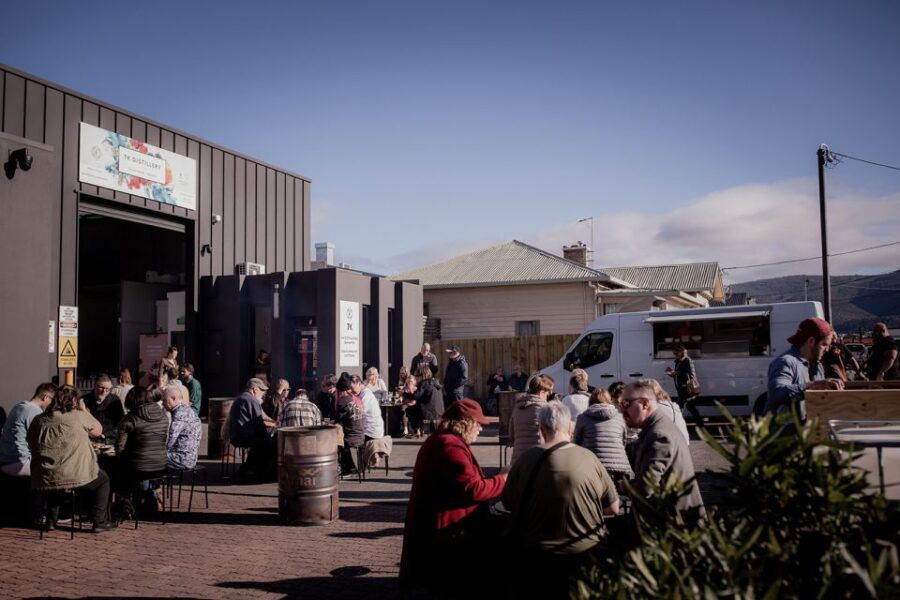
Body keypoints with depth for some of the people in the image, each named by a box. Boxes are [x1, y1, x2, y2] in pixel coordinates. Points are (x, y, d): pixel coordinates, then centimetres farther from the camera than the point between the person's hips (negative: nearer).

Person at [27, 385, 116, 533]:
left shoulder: (38, 420, 5)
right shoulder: (78, 416, -9)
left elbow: (31, 444, 19)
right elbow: (98, 430, 6)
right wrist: (84, 410, 12)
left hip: (42, 481, 5)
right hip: (74, 478, -5)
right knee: (103, 479, 22)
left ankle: (51, 519, 36)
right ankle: (99, 522, 16)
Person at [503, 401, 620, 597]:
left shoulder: (526, 460, -14)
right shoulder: (589, 459, -14)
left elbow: (508, 504, 1)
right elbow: (613, 508, -4)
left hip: (537, 557, 0)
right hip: (586, 554, 0)